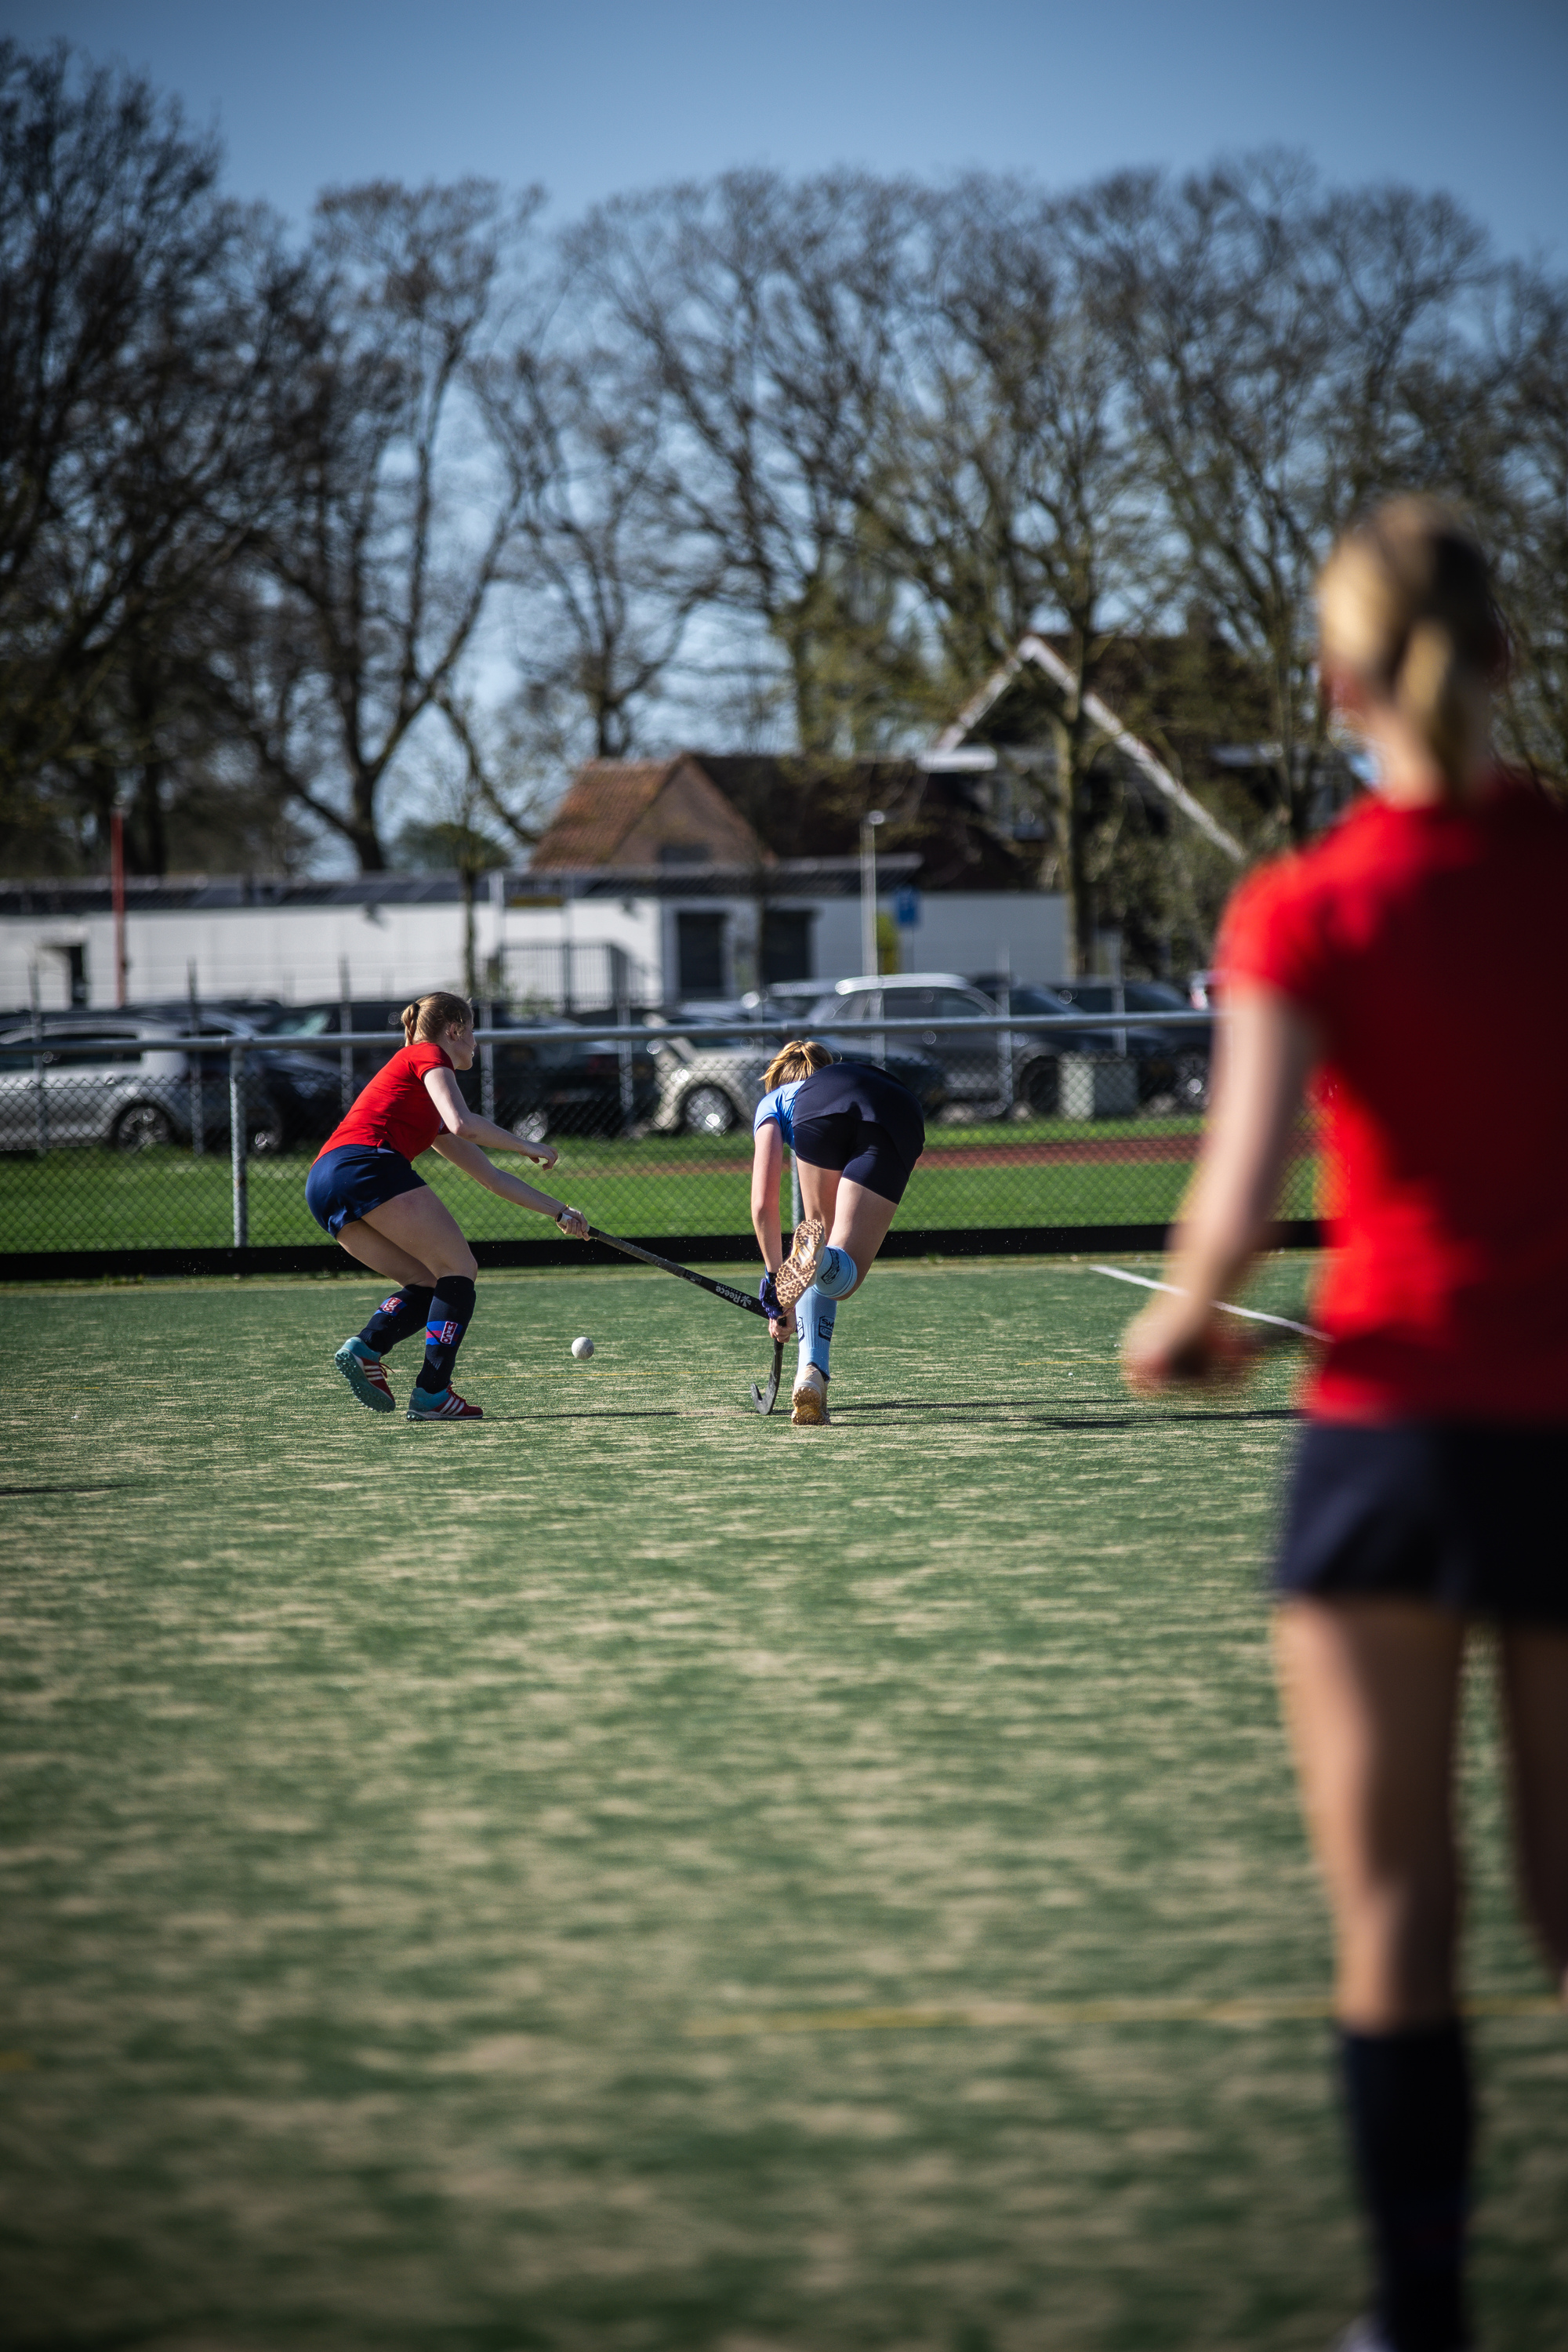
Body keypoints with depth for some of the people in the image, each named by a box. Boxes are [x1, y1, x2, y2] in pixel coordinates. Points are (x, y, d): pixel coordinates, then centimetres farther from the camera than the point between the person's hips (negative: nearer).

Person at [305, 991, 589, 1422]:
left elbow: (490, 1175, 38)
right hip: (367, 1162, -9)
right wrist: (527, 1146, 5)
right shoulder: (428, 1055, 9)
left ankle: (365, 1348, -8)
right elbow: (464, 1125, -9)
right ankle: (432, 1394, -12)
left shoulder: (431, 1118, 34)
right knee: (459, 1269, -2)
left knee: (430, 1282, 15)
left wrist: (559, 1212, 38)